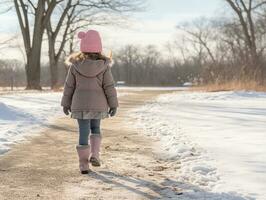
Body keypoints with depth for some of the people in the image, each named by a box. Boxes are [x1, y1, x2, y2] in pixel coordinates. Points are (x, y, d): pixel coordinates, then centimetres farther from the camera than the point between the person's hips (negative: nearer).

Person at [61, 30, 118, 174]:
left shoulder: (75, 65, -8)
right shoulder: (103, 65, -9)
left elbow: (69, 86, -1)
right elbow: (109, 86, -6)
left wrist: (66, 103, 9)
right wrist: (113, 104, 2)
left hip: (80, 104, 0)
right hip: (98, 104, 0)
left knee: (84, 132, 4)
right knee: (95, 128, 22)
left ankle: (84, 164, 5)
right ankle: (94, 154, 6)